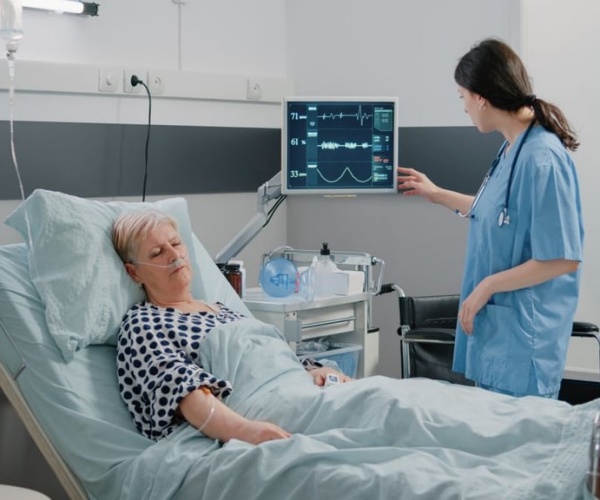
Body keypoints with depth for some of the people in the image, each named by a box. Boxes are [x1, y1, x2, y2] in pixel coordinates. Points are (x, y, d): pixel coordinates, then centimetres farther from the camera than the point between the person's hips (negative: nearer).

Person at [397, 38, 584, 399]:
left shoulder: (542, 158, -21)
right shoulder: (513, 149, 6)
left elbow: (564, 259, -21)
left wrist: (488, 286, -15)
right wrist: (437, 194, 29)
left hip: (524, 336, -9)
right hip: (496, 325, 9)